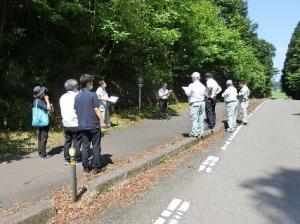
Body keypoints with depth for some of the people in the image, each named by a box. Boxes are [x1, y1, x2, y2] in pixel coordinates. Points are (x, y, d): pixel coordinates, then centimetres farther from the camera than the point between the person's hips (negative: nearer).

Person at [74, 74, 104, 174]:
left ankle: (86, 167, 16)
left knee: (85, 146, 11)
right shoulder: (92, 95, -11)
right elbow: (97, 110, -13)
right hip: (94, 125, -5)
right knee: (96, 146, 5)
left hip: (82, 126, 5)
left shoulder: (77, 96, 5)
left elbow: (76, 111, 10)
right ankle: (96, 167, 10)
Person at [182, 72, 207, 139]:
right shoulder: (202, 86, 10)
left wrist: (185, 88, 7)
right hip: (202, 103, 6)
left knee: (195, 119, -2)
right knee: (201, 119, 9)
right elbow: (205, 94, 14)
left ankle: (195, 133, 0)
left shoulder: (191, 85, -8)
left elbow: (188, 93, -9)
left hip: (194, 104, -5)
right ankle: (201, 133, 13)